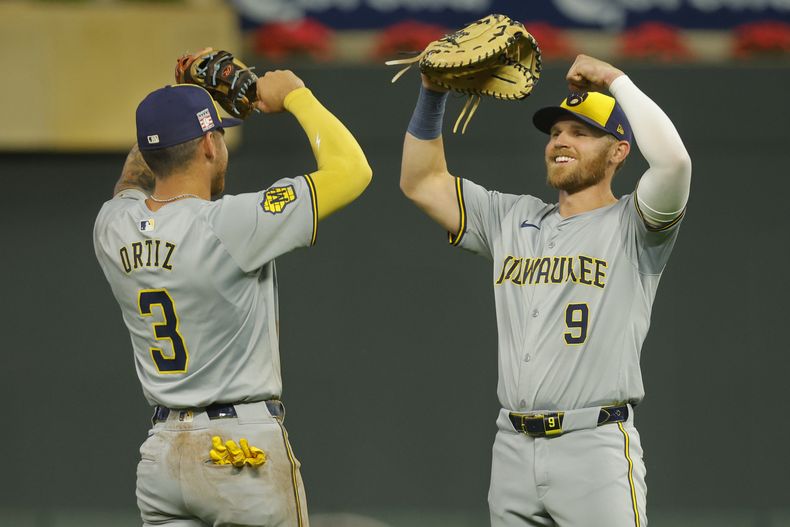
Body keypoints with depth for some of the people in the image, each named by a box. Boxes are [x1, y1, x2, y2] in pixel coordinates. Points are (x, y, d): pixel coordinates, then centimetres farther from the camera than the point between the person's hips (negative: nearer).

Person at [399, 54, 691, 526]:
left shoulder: (631, 226, 0)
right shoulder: (512, 219, 18)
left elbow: (673, 160, -20)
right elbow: (421, 182, 20)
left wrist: (615, 80, -9)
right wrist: (433, 94, 7)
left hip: (596, 448, -6)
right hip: (513, 448, 6)